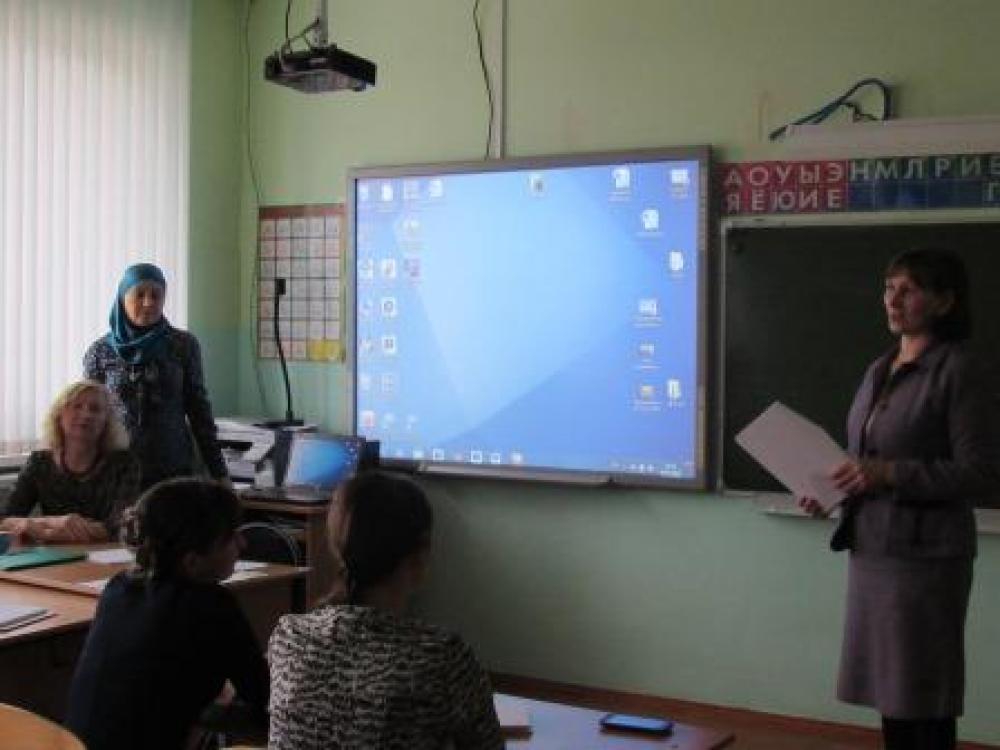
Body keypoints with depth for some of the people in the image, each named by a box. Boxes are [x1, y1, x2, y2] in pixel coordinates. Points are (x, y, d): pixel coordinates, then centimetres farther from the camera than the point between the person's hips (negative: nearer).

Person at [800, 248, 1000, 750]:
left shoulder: (958, 372, -10)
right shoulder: (879, 371, 13)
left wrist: (890, 474, -21)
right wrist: (830, 489, 3)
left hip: (924, 554, -7)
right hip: (871, 548, 7)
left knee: (924, 699, 1)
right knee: (888, 687, 13)